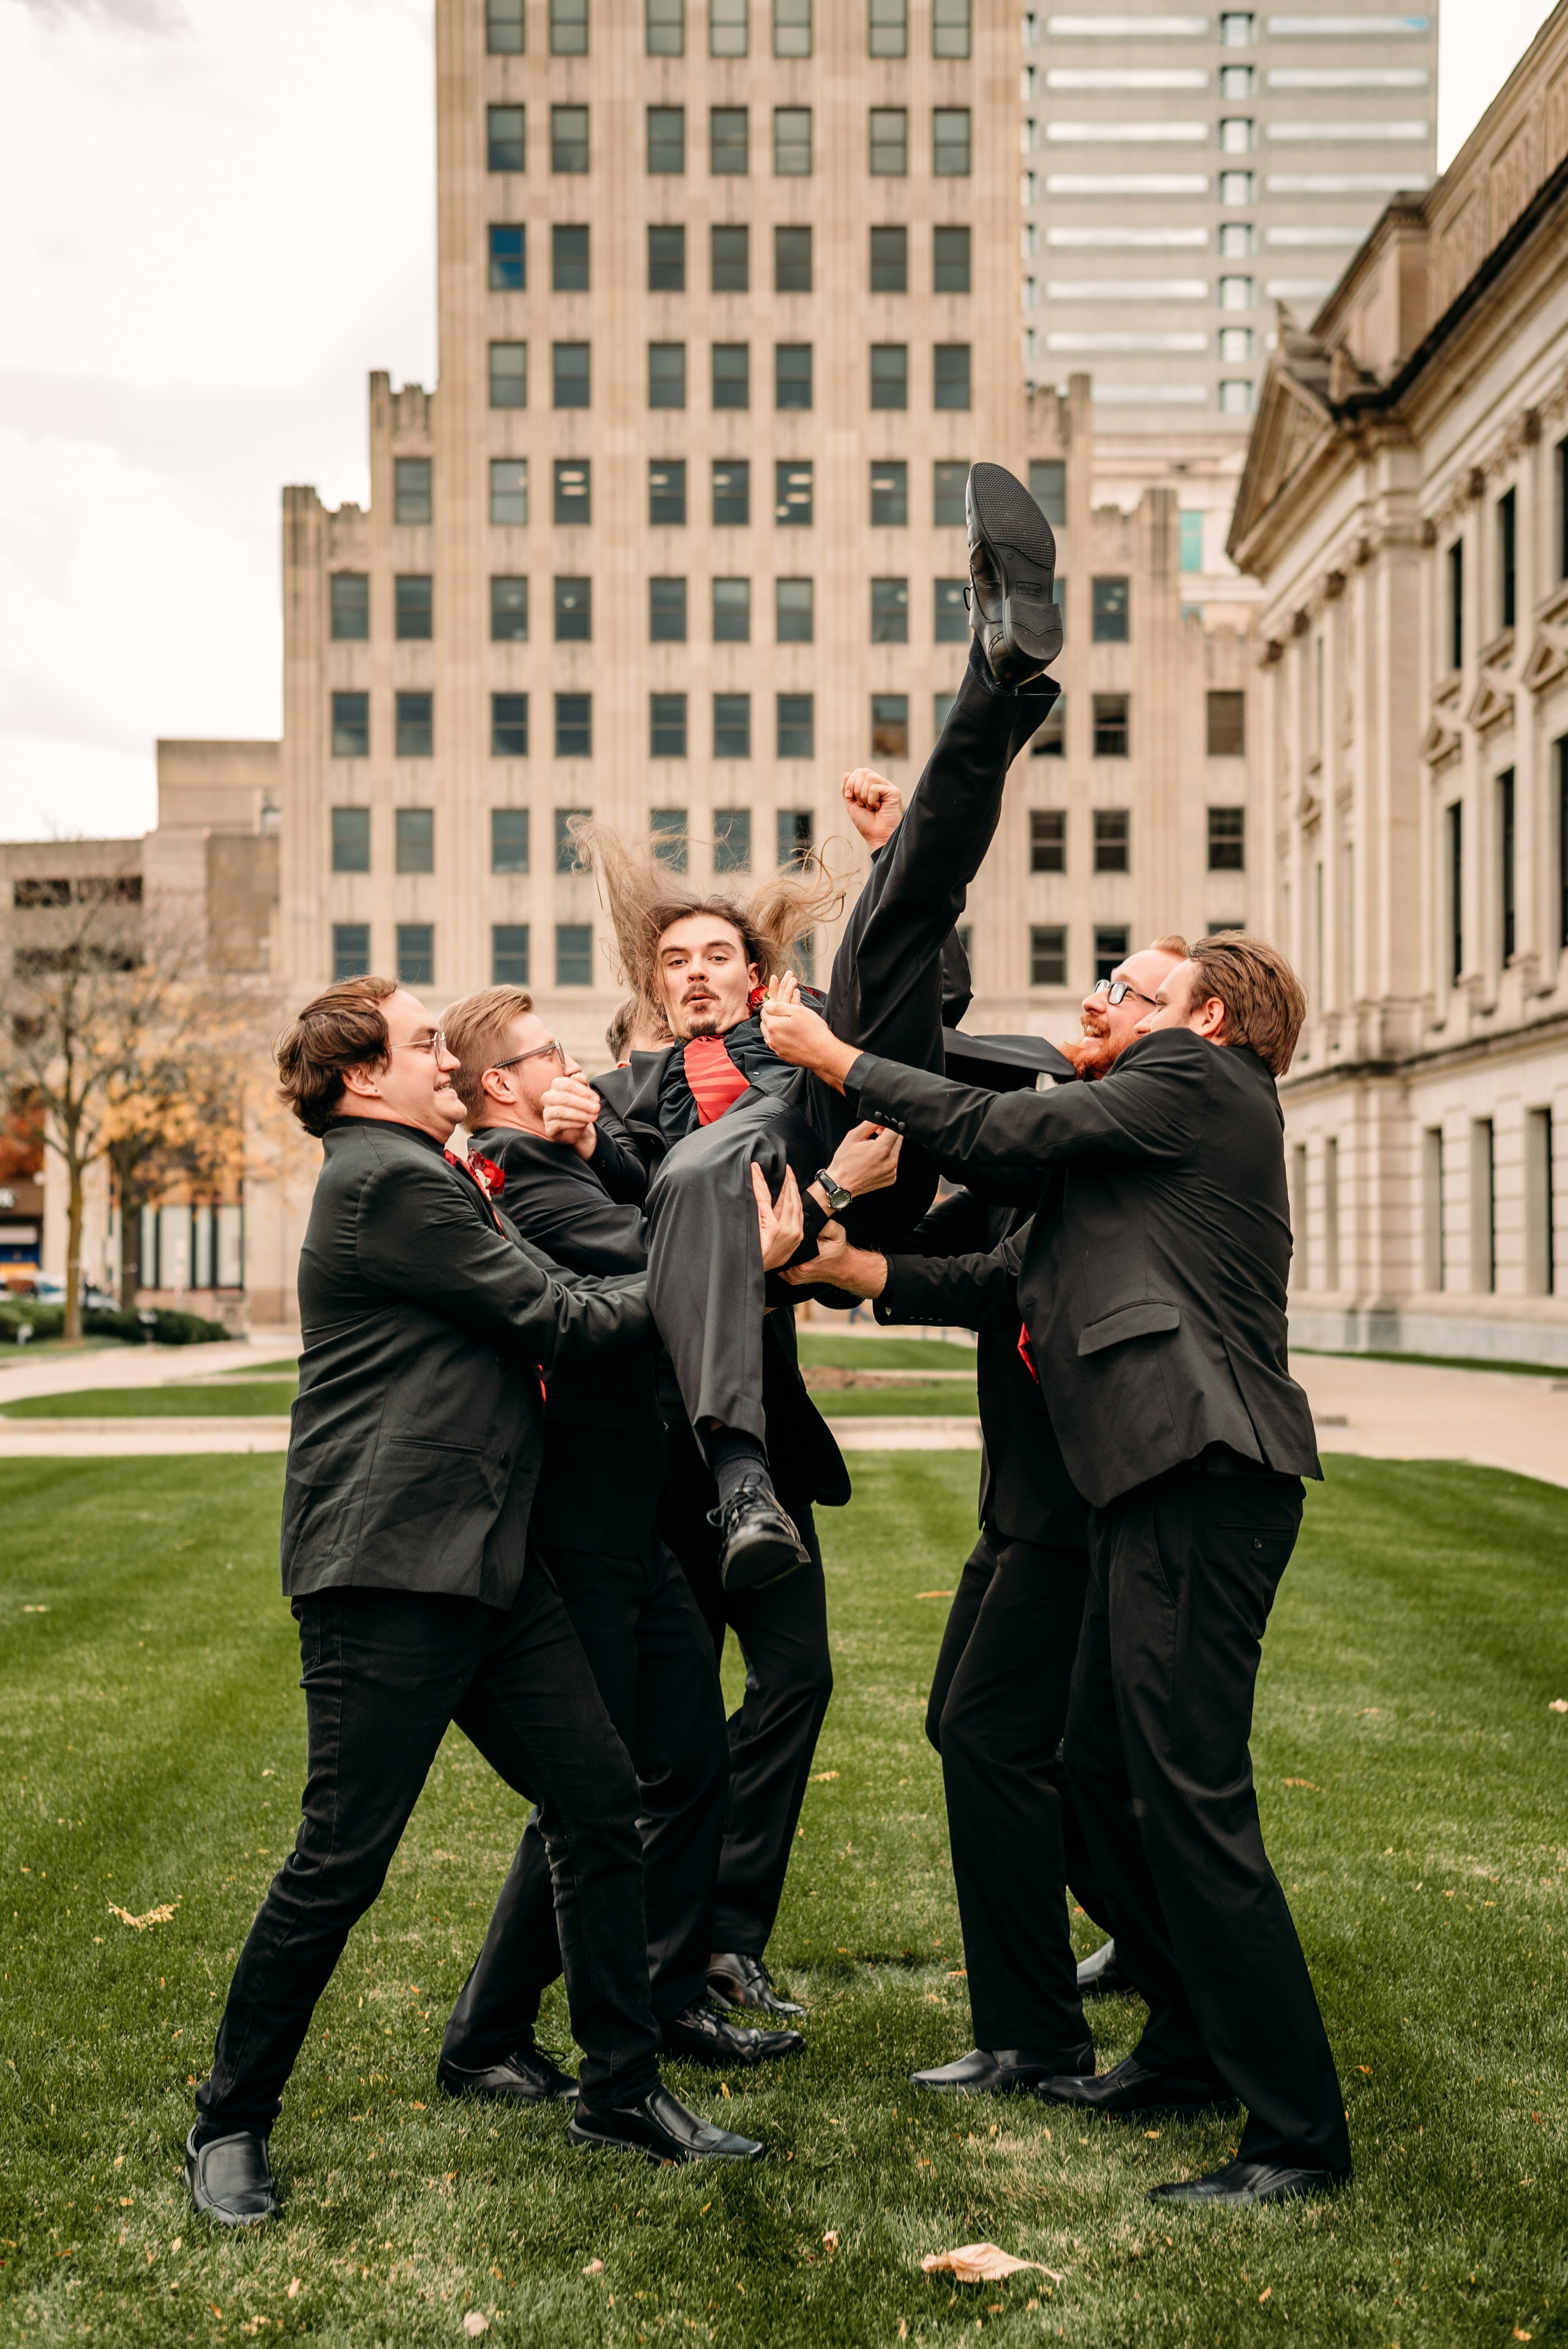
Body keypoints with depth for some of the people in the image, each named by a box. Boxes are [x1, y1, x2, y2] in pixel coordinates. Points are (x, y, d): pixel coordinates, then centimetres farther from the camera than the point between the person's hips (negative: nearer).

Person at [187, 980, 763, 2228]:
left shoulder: (415, 1179, 22)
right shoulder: (388, 1182, -12)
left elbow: (533, 1310, 19)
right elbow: (562, 1319, -12)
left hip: (485, 1561, 10)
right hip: (388, 1572, -10)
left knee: (601, 1799, 6)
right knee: (344, 1857, -4)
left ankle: (622, 2087, 17)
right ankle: (232, 2123, 14)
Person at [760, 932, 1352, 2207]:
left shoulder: (1200, 1079, -2)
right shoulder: (1179, 1119, 26)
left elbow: (999, 1129, -4)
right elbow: (1031, 1272, 27)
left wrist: (838, 1060, 6)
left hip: (1204, 1478, -10)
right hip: (1165, 1480, 10)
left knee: (1191, 1792, -10)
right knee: (1106, 1769, 16)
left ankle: (1298, 2132, -3)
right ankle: (1192, 2044, 30)